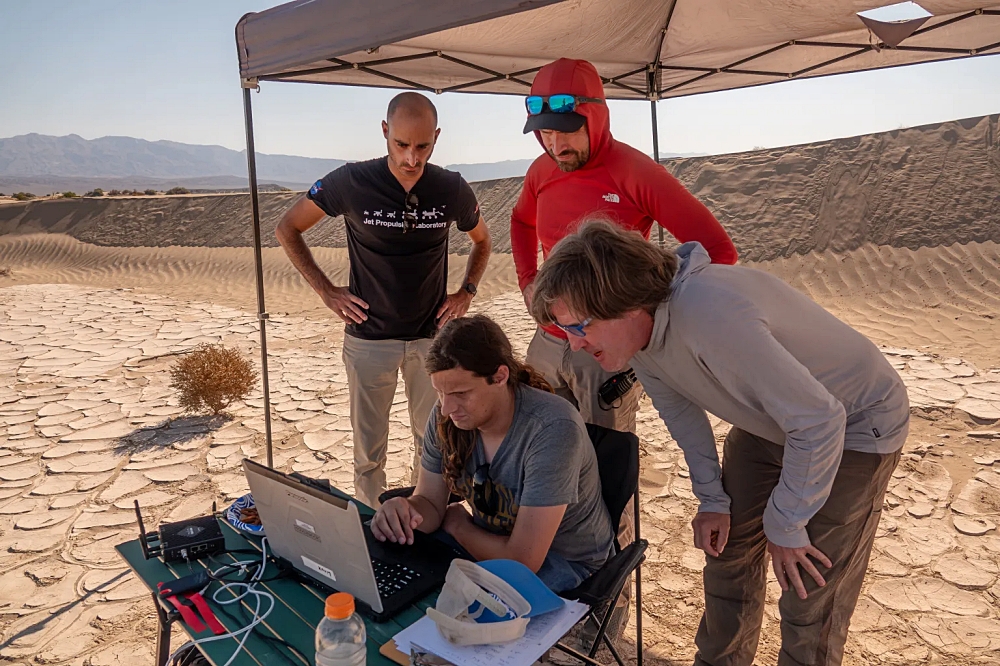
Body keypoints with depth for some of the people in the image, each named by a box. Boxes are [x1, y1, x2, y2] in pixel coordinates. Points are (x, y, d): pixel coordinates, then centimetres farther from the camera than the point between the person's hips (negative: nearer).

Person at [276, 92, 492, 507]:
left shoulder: (452, 189, -6)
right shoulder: (352, 181, -11)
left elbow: (482, 241, 15)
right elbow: (287, 229, 1)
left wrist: (466, 292, 2)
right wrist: (325, 291, -4)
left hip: (431, 336, 2)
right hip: (369, 337, -1)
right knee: (369, 447, 9)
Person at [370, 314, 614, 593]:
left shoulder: (553, 430, -32)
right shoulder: (445, 418, -12)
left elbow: (523, 560, -29)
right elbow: (430, 502, -1)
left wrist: (458, 525, -13)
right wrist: (405, 510, -25)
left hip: (565, 561, -5)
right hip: (488, 542, 6)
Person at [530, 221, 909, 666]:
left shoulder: (708, 315, -41)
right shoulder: (636, 328, -15)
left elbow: (819, 420, -34)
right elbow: (678, 407, 4)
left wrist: (785, 525, -21)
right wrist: (712, 498, 4)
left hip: (853, 425, -7)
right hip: (768, 421, 7)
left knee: (810, 602, -4)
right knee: (727, 553, 15)